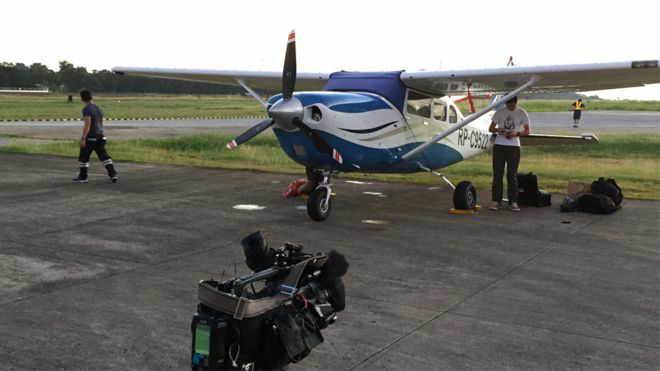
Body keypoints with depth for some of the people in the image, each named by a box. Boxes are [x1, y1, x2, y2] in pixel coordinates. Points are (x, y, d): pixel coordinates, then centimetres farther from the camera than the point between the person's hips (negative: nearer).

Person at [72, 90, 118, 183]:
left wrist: (83, 138, -19)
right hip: (100, 137, 7)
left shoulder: (86, 109, -12)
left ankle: (83, 177, 14)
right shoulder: (98, 108, 13)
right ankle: (113, 174, -4)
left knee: (83, 157, 7)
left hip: (90, 137, -7)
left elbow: (87, 125, -19)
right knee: (104, 156, 6)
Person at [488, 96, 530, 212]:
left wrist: (516, 133, -14)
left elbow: (527, 131, 5)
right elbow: (490, 128, 9)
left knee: (512, 175, 1)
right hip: (499, 145, 1)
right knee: (497, 174, 0)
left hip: (514, 146, -1)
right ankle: (496, 200, 5)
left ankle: (513, 202, 5)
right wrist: (498, 130, -14)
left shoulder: (522, 113, 4)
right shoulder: (500, 112, 6)